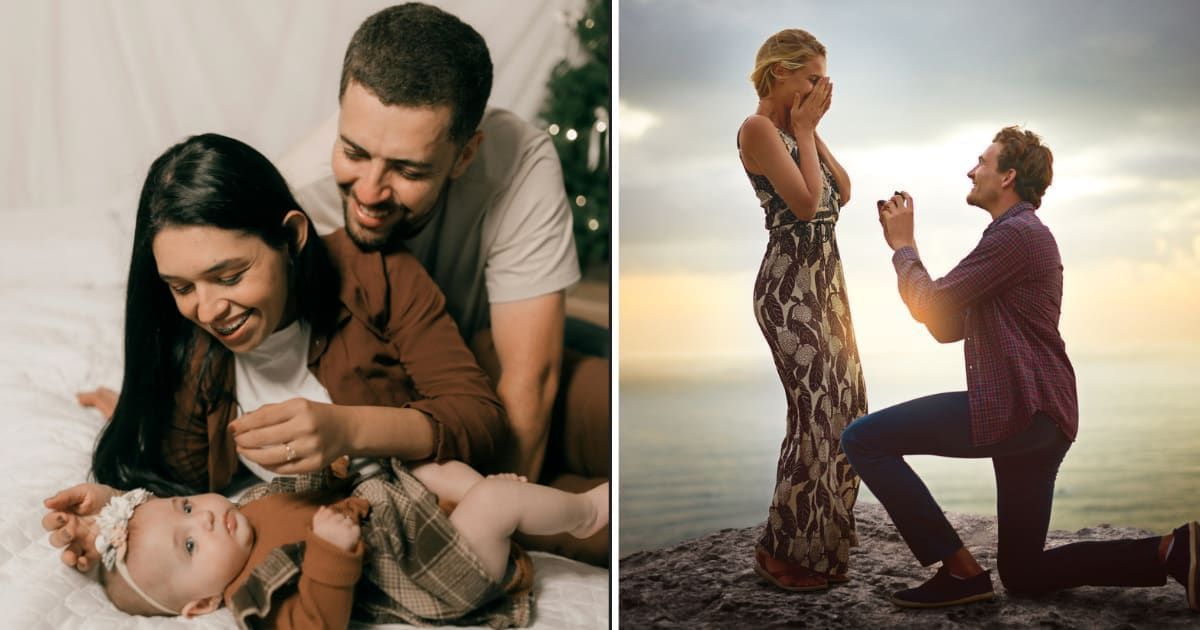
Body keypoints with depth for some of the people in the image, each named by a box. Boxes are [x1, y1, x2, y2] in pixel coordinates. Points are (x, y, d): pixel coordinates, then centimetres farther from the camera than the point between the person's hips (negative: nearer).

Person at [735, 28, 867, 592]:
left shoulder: (793, 128, 15)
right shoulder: (759, 128, -12)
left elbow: (842, 192, 12)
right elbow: (806, 202, -20)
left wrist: (812, 130, 7)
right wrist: (804, 128, -10)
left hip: (824, 280, 9)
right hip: (791, 286, -9)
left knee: (844, 402, 12)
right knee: (815, 411, -6)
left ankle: (823, 534, 26)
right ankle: (783, 551, 8)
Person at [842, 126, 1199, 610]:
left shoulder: (1017, 234, -10)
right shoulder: (1025, 236, 25)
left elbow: (929, 305, -12)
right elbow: (946, 326, 21)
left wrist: (903, 245, 4)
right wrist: (906, 247, 16)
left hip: (1016, 409, -11)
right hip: (1040, 421, 11)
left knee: (863, 439, -12)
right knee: (1023, 574, 16)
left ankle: (960, 571, -11)